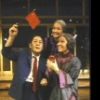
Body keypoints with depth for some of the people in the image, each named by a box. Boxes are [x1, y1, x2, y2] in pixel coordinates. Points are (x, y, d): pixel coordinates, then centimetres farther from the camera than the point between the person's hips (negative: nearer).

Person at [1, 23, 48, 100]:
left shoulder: (44, 60, 5)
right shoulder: (23, 54, 3)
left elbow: (45, 75, 13)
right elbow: (6, 52, -9)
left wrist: (45, 80, -12)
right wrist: (12, 37, -22)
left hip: (36, 92, 1)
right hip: (22, 89, -1)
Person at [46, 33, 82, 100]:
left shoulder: (75, 61, -9)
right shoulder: (55, 58, 3)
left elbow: (69, 80, -14)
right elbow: (49, 77, 6)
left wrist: (56, 69, -18)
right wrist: (50, 70, -13)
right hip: (54, 94, 4)